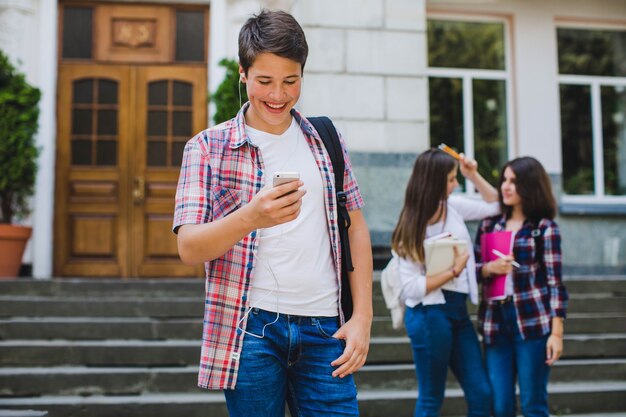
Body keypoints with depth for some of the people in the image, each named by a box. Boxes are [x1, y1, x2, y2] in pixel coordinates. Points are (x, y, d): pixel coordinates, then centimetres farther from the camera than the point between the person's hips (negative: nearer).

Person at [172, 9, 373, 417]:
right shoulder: (208, 148, 0)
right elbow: (189, 249, -7)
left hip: (324, 326, 3)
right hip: (251, 327, -2)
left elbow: (356, 228, 12)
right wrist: (250, 217, -27)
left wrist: (363, 316, 4)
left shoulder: (325, 139, 10)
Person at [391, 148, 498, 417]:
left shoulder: (453, 206, 7)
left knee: (481, 395, 6)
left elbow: (494, 206, 22)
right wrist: (455, 270, -13)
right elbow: (413, 287, -16)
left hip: (458, 309, 7)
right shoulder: (413, 227, -10)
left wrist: (474, 175, 9)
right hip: (429, 314, -7)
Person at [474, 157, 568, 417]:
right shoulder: (489, 224, 12)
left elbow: (555, 281, -3)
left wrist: (556, 332, -9)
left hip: (533, 322, -4)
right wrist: (490, 268, -9)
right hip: (495, 321, 4)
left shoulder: (545, 228, 0)